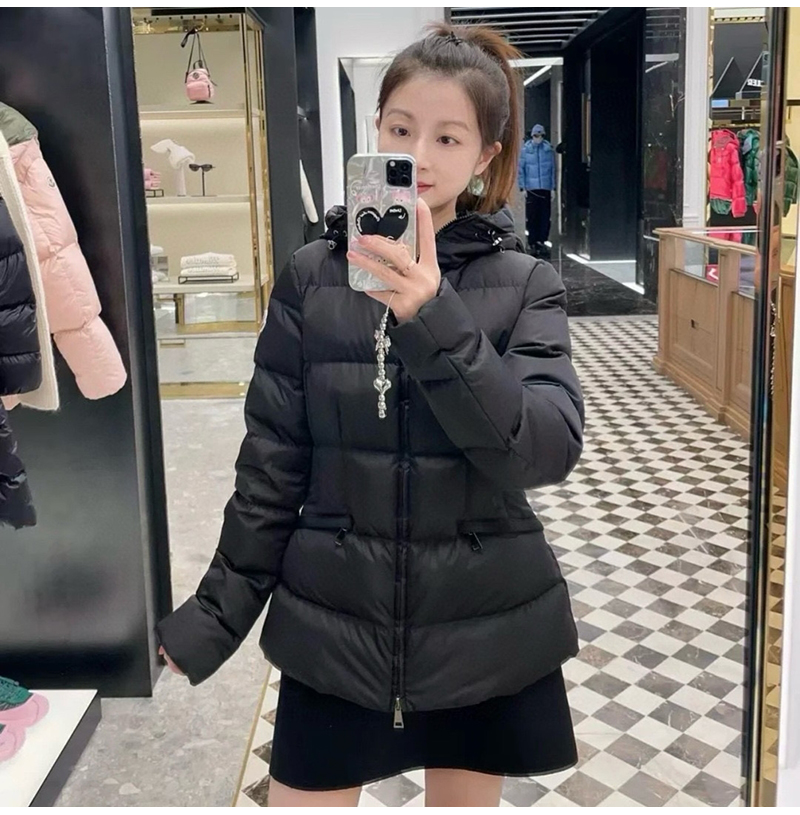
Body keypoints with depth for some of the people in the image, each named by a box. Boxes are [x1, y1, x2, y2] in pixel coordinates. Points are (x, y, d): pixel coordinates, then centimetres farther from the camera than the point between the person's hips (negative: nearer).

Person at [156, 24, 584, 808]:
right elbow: (272, 463, 0)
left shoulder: (524, 282, -5)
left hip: (485, 630, 0)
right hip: (332, 624, 0)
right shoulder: (312, 275, -3)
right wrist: (217, 612, 3)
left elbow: (549, 449, -19)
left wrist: (435, 319, -31)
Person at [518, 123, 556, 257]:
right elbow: (521, 169, 3)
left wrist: (553, 187, 5)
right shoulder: (526, 149, -1)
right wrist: (522, 187, -2)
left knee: (545, 216, 0)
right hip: (531, 188, -1)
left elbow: (553, 169, 7)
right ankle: (533, 243, 8)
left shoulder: (549, 149, 3)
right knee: (531, 216, 0)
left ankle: (541, 241, 9)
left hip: (545, 188, 1)